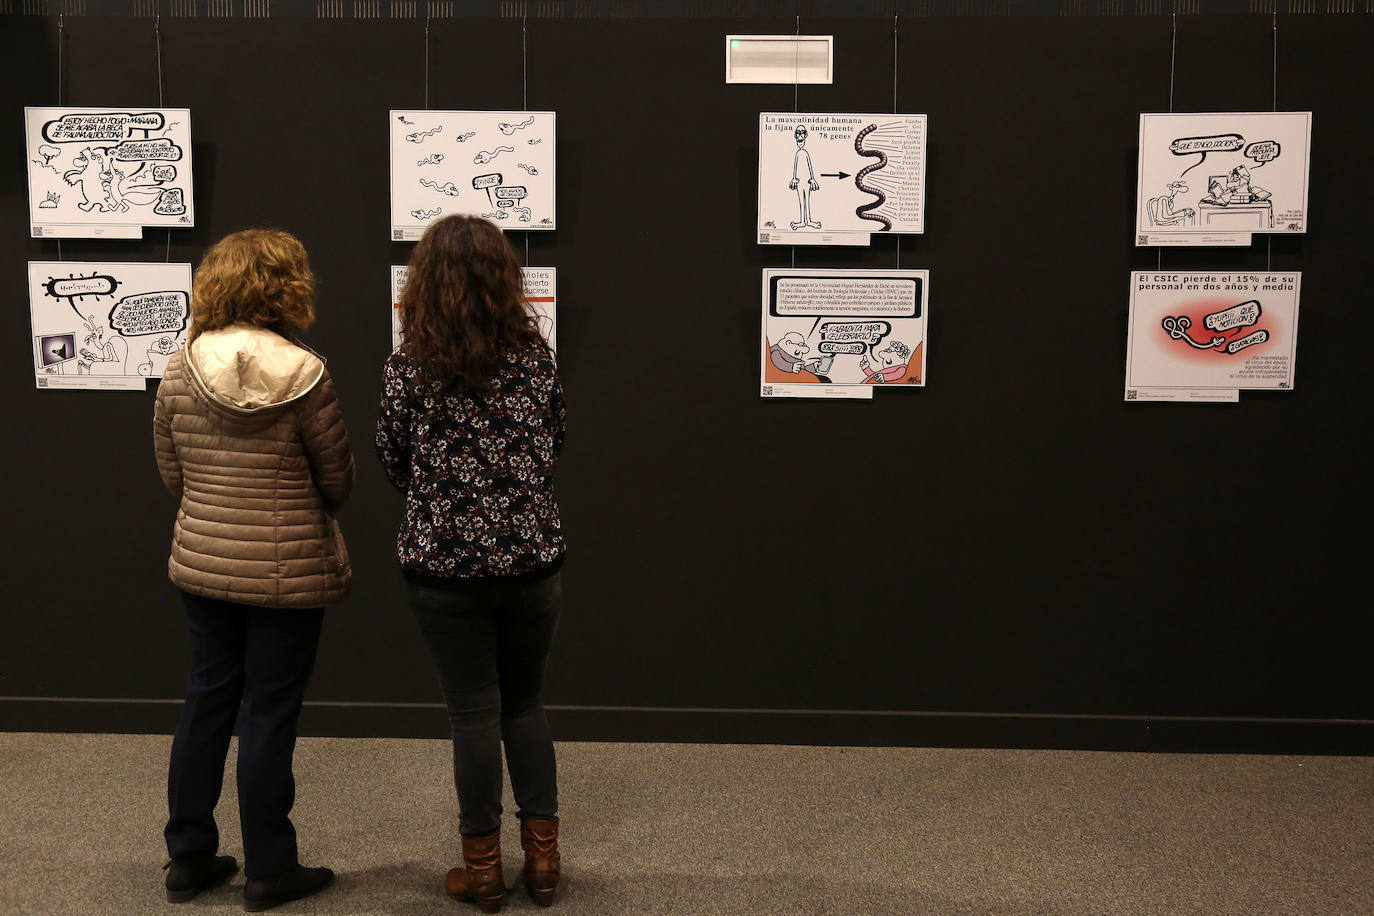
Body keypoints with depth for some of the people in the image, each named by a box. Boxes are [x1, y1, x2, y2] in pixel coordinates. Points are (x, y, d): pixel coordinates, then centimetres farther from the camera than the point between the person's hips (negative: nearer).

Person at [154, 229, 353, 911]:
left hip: (201, 564, 5)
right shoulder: (304, 374, -16)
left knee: (206, 700, 17)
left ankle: (189, 859, 29)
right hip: (287, 572, -4)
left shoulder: (179, 370, -4)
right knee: (269, 714, 6)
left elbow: (172, 475, 5)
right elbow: (338, 481, -7)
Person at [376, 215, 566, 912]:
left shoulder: (408, 366, -9)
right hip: (531, 558, 2)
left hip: (443, 562, -2)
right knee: (526, 700, 17)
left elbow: (393, 459, 2)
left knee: (474, 711, 8)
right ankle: (542, 856, 21)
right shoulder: (534, 354, -3)